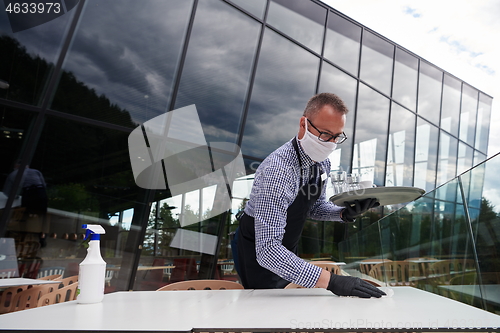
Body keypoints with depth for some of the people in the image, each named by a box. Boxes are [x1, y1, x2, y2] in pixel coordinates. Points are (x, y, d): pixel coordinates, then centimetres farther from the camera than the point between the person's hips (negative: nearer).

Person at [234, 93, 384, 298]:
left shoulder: (322, 162, -9)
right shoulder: (277, 170, -36)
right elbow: (268, 250, -40)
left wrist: (345, 213, -13)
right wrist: (330, 281, -43)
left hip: (287, 250, 7)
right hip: (258, 255, -7)